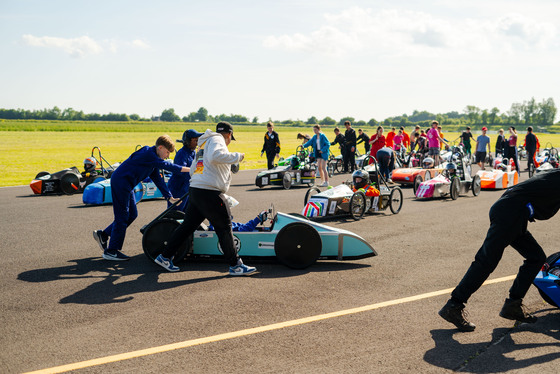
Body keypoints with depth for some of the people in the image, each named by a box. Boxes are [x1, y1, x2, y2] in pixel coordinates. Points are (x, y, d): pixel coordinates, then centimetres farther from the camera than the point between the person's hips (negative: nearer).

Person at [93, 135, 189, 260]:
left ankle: (103, 234, 21)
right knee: (122, 216, -8)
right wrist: (188, 169, -25)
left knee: (132, 214, 12)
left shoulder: (154, 159, 13)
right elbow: (166, 165, -25)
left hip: (126, 184, 10)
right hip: (120, 181, -10)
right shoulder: (148, 154, -17)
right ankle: (111, 251, -2)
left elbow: (158, 179, 15)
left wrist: (169, 197, 9)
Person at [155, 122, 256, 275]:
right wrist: (237, 156, -15)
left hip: (195, 190, 9)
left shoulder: (204, 144, 25)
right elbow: (215, 156, -24)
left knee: (188, 225, 14)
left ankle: (165, 257, 19)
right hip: (209, 192, -9)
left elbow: (193, 171, 27)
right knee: (225, 228, -2)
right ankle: (235, 265, 3)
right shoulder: (217, 139, -3)